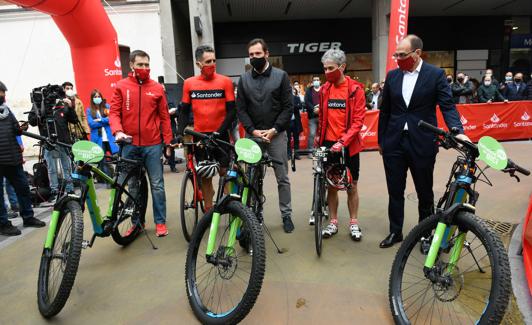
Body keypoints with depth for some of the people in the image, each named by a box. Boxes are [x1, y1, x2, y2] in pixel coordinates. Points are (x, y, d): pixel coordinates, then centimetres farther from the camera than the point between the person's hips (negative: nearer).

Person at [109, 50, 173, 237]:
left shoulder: (157, 88, 5)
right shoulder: (121, 87, 5)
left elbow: (164, 116, 5)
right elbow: (114, 112, 2)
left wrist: (168, 142, 2)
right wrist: (117, 131, -17)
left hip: (153, 145, -1)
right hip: (129, 145, 1)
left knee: (157, 185, 3)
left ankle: (160, 222, 14)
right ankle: (137, 222, 23)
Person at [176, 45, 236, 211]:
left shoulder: (225, 81, -3)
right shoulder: (189, 83, 2)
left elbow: (231, 110, -5)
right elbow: (185, 111, 7)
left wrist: (220, 131, -15)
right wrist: (180, 133, -5)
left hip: (220, 135, -2)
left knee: (225, 172, 2)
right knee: (204, 176, 8)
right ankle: (208, 210, 20)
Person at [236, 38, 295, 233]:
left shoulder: (281, 76, 2)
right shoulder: (244, 79, 7)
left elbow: (288, 107, -2)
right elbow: (240, 109, 4)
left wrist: (274, 130, -11)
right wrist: (252, 130, -9)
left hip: (276, 134, -1)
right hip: (253, 135, 2)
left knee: (282, 178, 5)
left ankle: (286, 215, 16)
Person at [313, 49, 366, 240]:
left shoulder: (355, 89, -7)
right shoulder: (324, 89, 6)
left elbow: (358, 120, -12)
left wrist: (343, 141, -22)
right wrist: (319, 136, 11)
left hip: (348, 145, -3)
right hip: (328, 144, 3)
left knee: (351, 186, 7)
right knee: (331, 185, 9)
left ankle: (354, 223, 21)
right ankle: (333, 222, 21)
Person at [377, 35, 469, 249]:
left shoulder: (435, 74, -4)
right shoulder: (392, 76, 6)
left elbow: (447, 106, -8)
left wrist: (458, 131, -26)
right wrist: (381, 141, 11)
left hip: (422, 143, -2)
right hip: (394, 143, 3)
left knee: (425, 193, 12)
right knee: (395, 192, 10)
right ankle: (395, 231, 27)